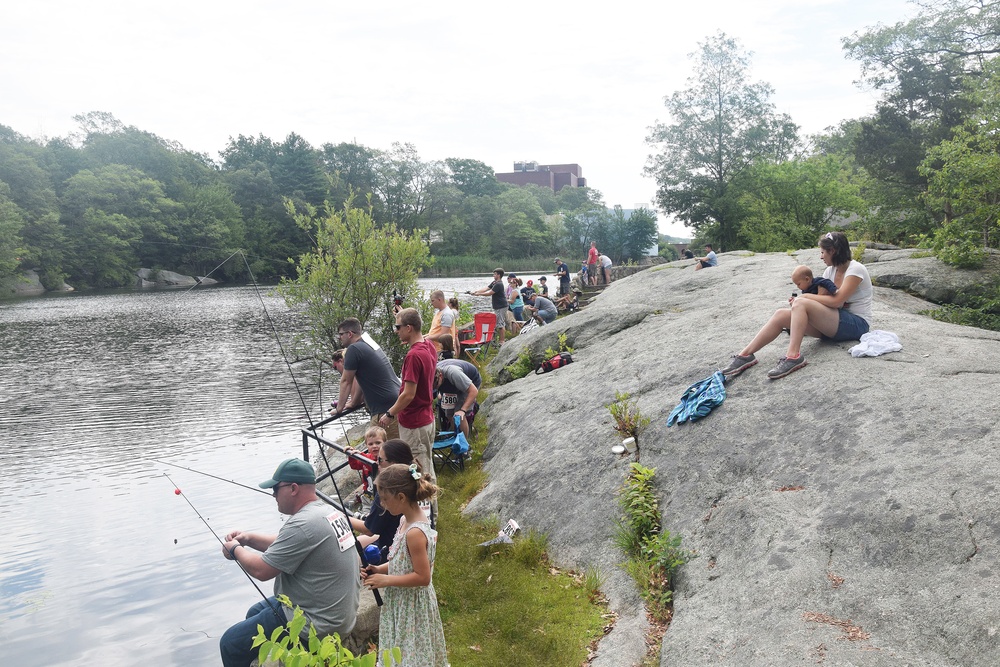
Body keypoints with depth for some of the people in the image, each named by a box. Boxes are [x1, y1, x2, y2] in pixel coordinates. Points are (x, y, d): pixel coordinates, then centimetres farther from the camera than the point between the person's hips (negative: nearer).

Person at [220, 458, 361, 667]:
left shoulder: (303, 525, -25)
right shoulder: (329, 512, 4)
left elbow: (260, 570, -19)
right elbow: (289, 546, 18)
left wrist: (236, 550, -1)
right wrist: (250, 539, 8)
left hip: (317, 625, -10)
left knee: (230, 643, -1)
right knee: (254, 613, 26)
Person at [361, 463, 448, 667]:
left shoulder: (415, 533, -29)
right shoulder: (407, 520, 0)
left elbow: (423, 577, -27)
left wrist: (386, 580, -20)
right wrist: (380, 569, -2)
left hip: (412, 605, -9)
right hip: (403, 602, 9)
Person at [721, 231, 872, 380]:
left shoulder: (855, 269, -12)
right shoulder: (830, 271, 12)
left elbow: (837, 301, -21)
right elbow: (822, 299, 7)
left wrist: (805, 297, -12)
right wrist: (800, 299, -11)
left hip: (857, 324, -7)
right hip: (834, 321, 7)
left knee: (801, 304, -29)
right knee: (781, 315, -12)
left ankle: (793, 356, -34)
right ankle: (745, 355, -18)